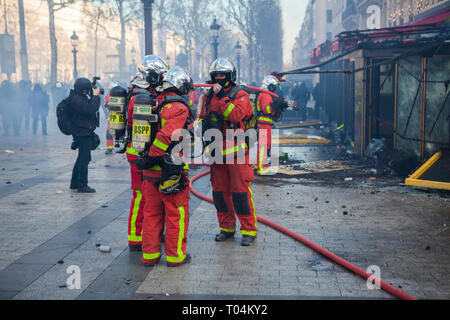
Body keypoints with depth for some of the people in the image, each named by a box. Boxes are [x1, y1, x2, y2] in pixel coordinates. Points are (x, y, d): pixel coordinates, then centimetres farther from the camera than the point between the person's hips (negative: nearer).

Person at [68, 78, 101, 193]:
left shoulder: (78, 97, 12)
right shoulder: (76, 99, -20)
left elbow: (89, 107, 18)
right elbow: (90, 109, -28)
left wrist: (94, 95, 4)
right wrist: (95, 96, -17)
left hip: (84, 133, 11)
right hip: (83, 133, -11)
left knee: (82, 158, 18)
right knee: (84, 159, -5)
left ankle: (74, 183, 27)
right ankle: (82, 185, 0)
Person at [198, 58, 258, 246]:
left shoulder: (240, 95, -5)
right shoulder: (208, 96, 13)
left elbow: (236, 114, -22)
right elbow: (202, 118, 21)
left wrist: (221, 97, -20)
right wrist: (204, 123, -1)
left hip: (236, 151, -6)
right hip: (217, 152, 6)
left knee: (240, 192, -5)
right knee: (220, 192, 10)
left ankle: (249, 230, 5)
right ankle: (227, 227, 24)